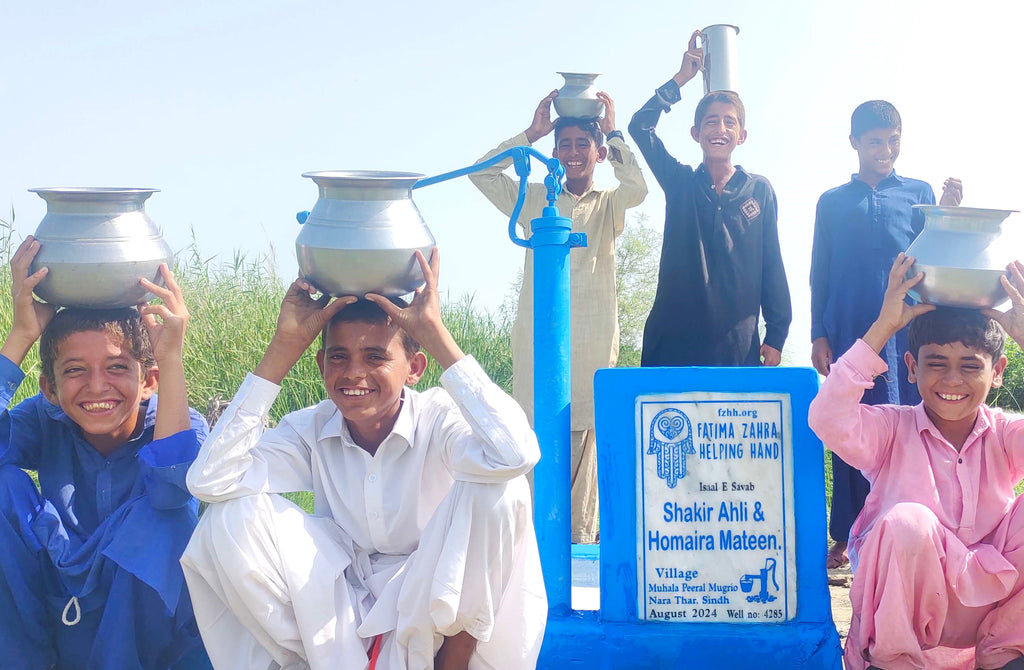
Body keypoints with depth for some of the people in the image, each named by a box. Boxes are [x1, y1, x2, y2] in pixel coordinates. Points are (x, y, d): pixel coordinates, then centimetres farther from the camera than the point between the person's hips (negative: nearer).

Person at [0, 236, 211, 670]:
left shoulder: (177, 425, -14)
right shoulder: (45, 423, -7)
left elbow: (171, 485, -37)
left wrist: (171, 357, -39)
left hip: (152, 614, -3)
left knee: (160, 518, -32)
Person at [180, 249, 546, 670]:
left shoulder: (440, 419, -16)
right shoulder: (310, 430, -6)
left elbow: (515, 454, -40)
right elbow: (210, 480, -23)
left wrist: (436, 335, -33)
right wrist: (284, 347, -21)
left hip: (432, 608, -2)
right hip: (339, 615, 3)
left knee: (497, 490, -29)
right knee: (233, 514, -20)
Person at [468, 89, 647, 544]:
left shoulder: (608, 206, 14)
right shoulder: (534, 200, 17)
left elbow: (636, 188, -8)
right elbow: (481, 172, 8)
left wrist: (612, 132, 1)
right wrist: (532, 133, 7)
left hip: (592, 340, 0)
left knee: (584, 437, -3)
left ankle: (580, 537, 1)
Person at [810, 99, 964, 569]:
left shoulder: (919, 193, 13)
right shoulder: (832, 202, 14)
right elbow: (819, 275, 13)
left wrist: (947, 214, -8)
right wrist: (818, 335, 4)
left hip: (907, 331, 0)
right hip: (849, 332, 0)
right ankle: (847, 536, 6)